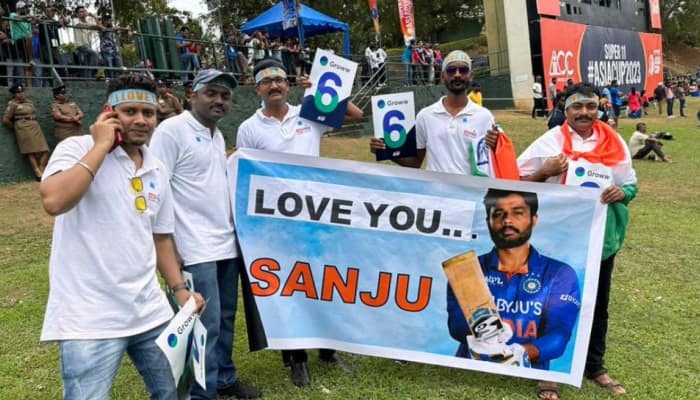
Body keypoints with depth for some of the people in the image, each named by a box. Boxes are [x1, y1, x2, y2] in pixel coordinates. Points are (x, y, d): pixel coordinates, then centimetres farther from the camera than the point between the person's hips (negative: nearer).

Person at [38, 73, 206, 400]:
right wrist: (101, 146, -18)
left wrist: (180, 289, 11)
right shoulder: (79, 148, -7)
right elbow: (53, 202, -27)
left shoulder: (158, 170, 11)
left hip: (150, 311, 7)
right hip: (90, 319, -6)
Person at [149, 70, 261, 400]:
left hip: (226, 243, 8)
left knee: (225, 319, 16)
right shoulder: (172, 130, -10)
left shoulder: (217, 135, 15)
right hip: (195, 249, -8)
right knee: (205, 325, -3)